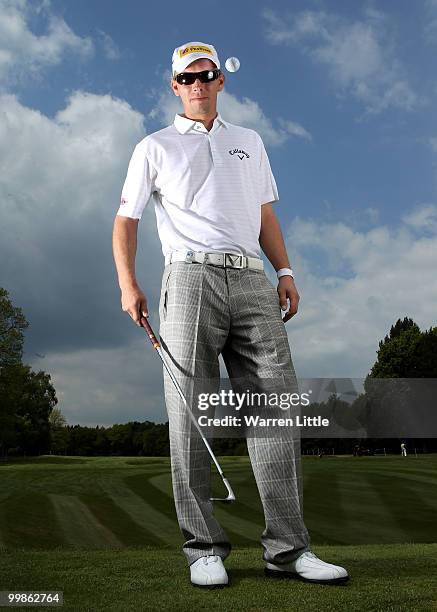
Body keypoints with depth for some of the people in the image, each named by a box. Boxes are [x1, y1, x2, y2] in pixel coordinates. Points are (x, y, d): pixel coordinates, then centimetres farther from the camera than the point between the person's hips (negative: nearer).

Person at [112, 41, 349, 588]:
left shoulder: (249, 142, 26)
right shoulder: (154, 147, 17)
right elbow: (126, 220, 11)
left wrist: (285, 271, 9)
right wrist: (127, 284, -4)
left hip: (252, 281, 3)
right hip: (192, 278, -2)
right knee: (190, 415, -5)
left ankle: (287, 548, 0)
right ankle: (204, 548, 4)